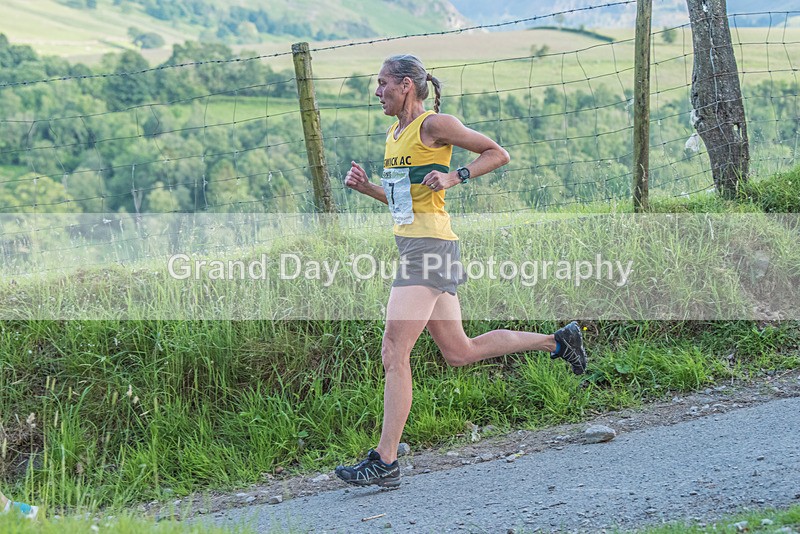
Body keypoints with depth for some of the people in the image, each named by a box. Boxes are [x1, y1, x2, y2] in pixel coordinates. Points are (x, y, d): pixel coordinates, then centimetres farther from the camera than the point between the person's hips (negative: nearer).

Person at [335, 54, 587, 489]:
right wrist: (365, 186, 11)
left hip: (429, 247, -10)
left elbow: (498, 154, -2)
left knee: (394, 354, -12)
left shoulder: (434, 124, -7)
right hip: (412, 246, 10)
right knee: (459, 353, 15)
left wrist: (454, 177, -15)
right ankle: (558, 341, 27)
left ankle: (384, 463, -10)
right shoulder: (394, 135, 18)